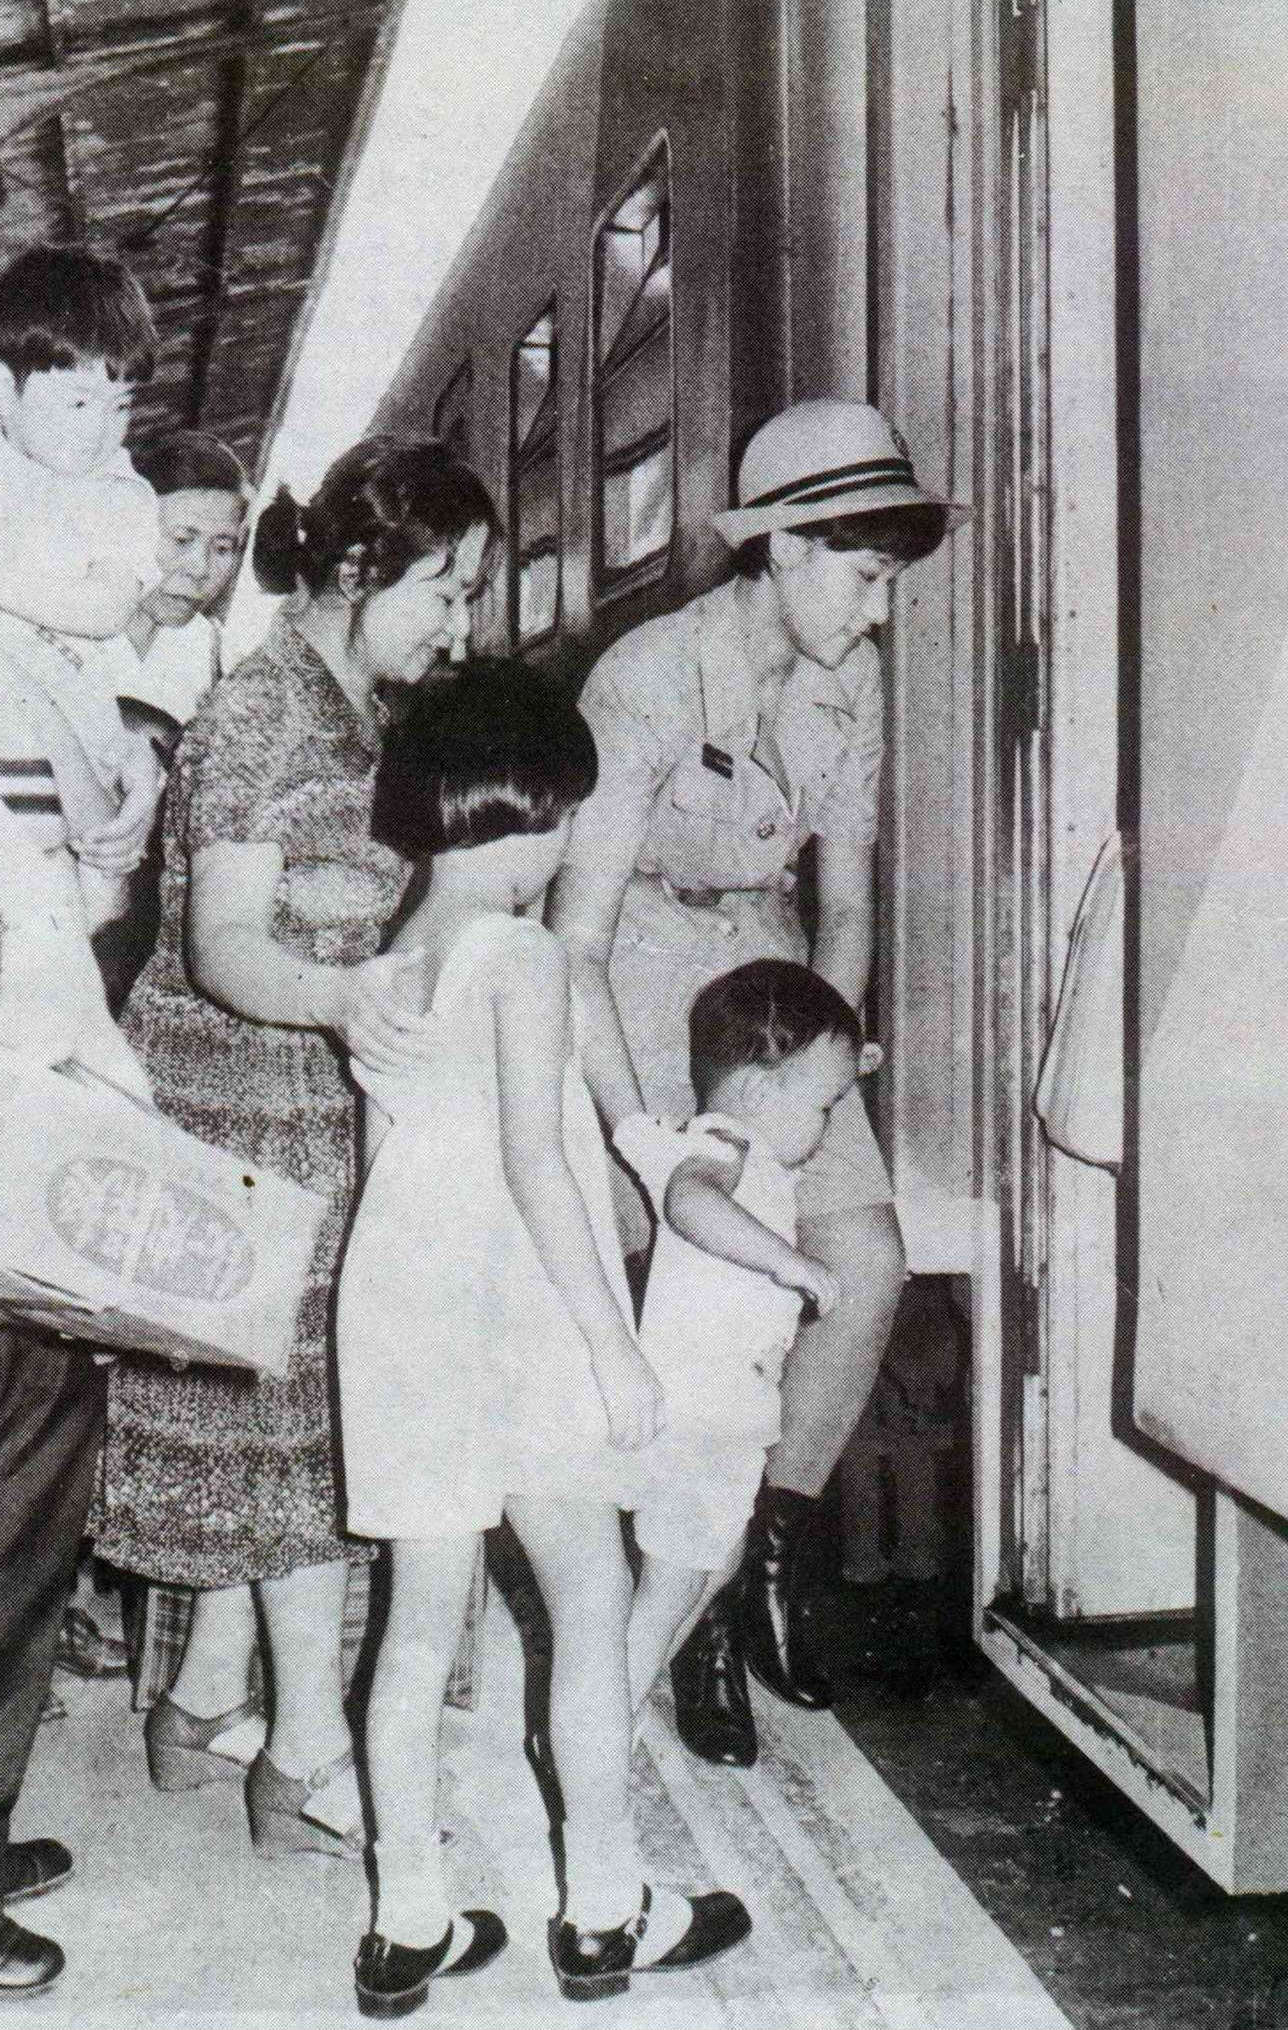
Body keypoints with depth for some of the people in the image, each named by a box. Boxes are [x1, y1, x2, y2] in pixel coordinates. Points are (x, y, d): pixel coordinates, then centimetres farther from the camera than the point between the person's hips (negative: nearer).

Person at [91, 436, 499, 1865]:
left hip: (320, 1102, 9)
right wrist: (342, 998, -40)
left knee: (257, 1407, 12)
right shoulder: (261, 705, -14)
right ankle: (308, 1761, 3)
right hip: (257, 1103, -9)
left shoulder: (358, 709, 15)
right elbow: (221, 947, -22)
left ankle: (206, 1706, 24)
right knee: (299, 1396, -6)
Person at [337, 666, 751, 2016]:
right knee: (592, 1605, 8)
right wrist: (615, 1347, -14)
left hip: (398, 1301, 7)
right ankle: (606, 1914, 19)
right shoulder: (521, 956, -12)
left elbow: (386, 1158, 13)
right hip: (514, 1310, -6)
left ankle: (408, 1926, 21)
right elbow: (533, 1165, -18)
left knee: (421, 1619, 12)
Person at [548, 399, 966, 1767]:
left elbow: (845, 902, 6)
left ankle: (770, 1558, 12)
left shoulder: (849, 680, 0)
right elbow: (574, 943, -23)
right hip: (636, 994, -6)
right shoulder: (649, 678, -21)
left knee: (869, 1259, -9)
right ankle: (702, 1628, 11)